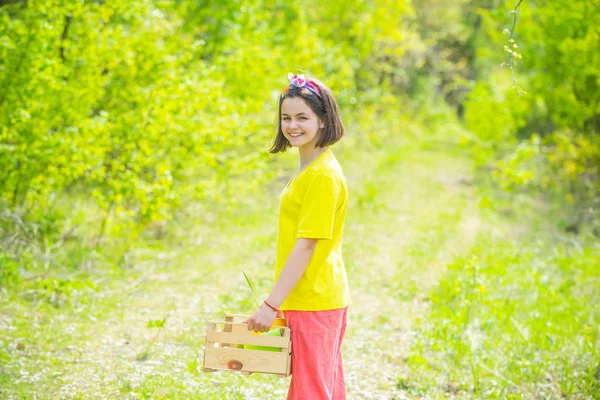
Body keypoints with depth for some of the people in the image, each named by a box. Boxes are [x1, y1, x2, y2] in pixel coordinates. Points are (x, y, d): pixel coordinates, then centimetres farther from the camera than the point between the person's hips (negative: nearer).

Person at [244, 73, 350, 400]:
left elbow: (306, 247, -20)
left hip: (313, 304, -10)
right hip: (326, 299, 10)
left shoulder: (323, 175, -17)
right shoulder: (310, 169, 13)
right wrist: (278, 300, 19)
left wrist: (272, 304, -21)